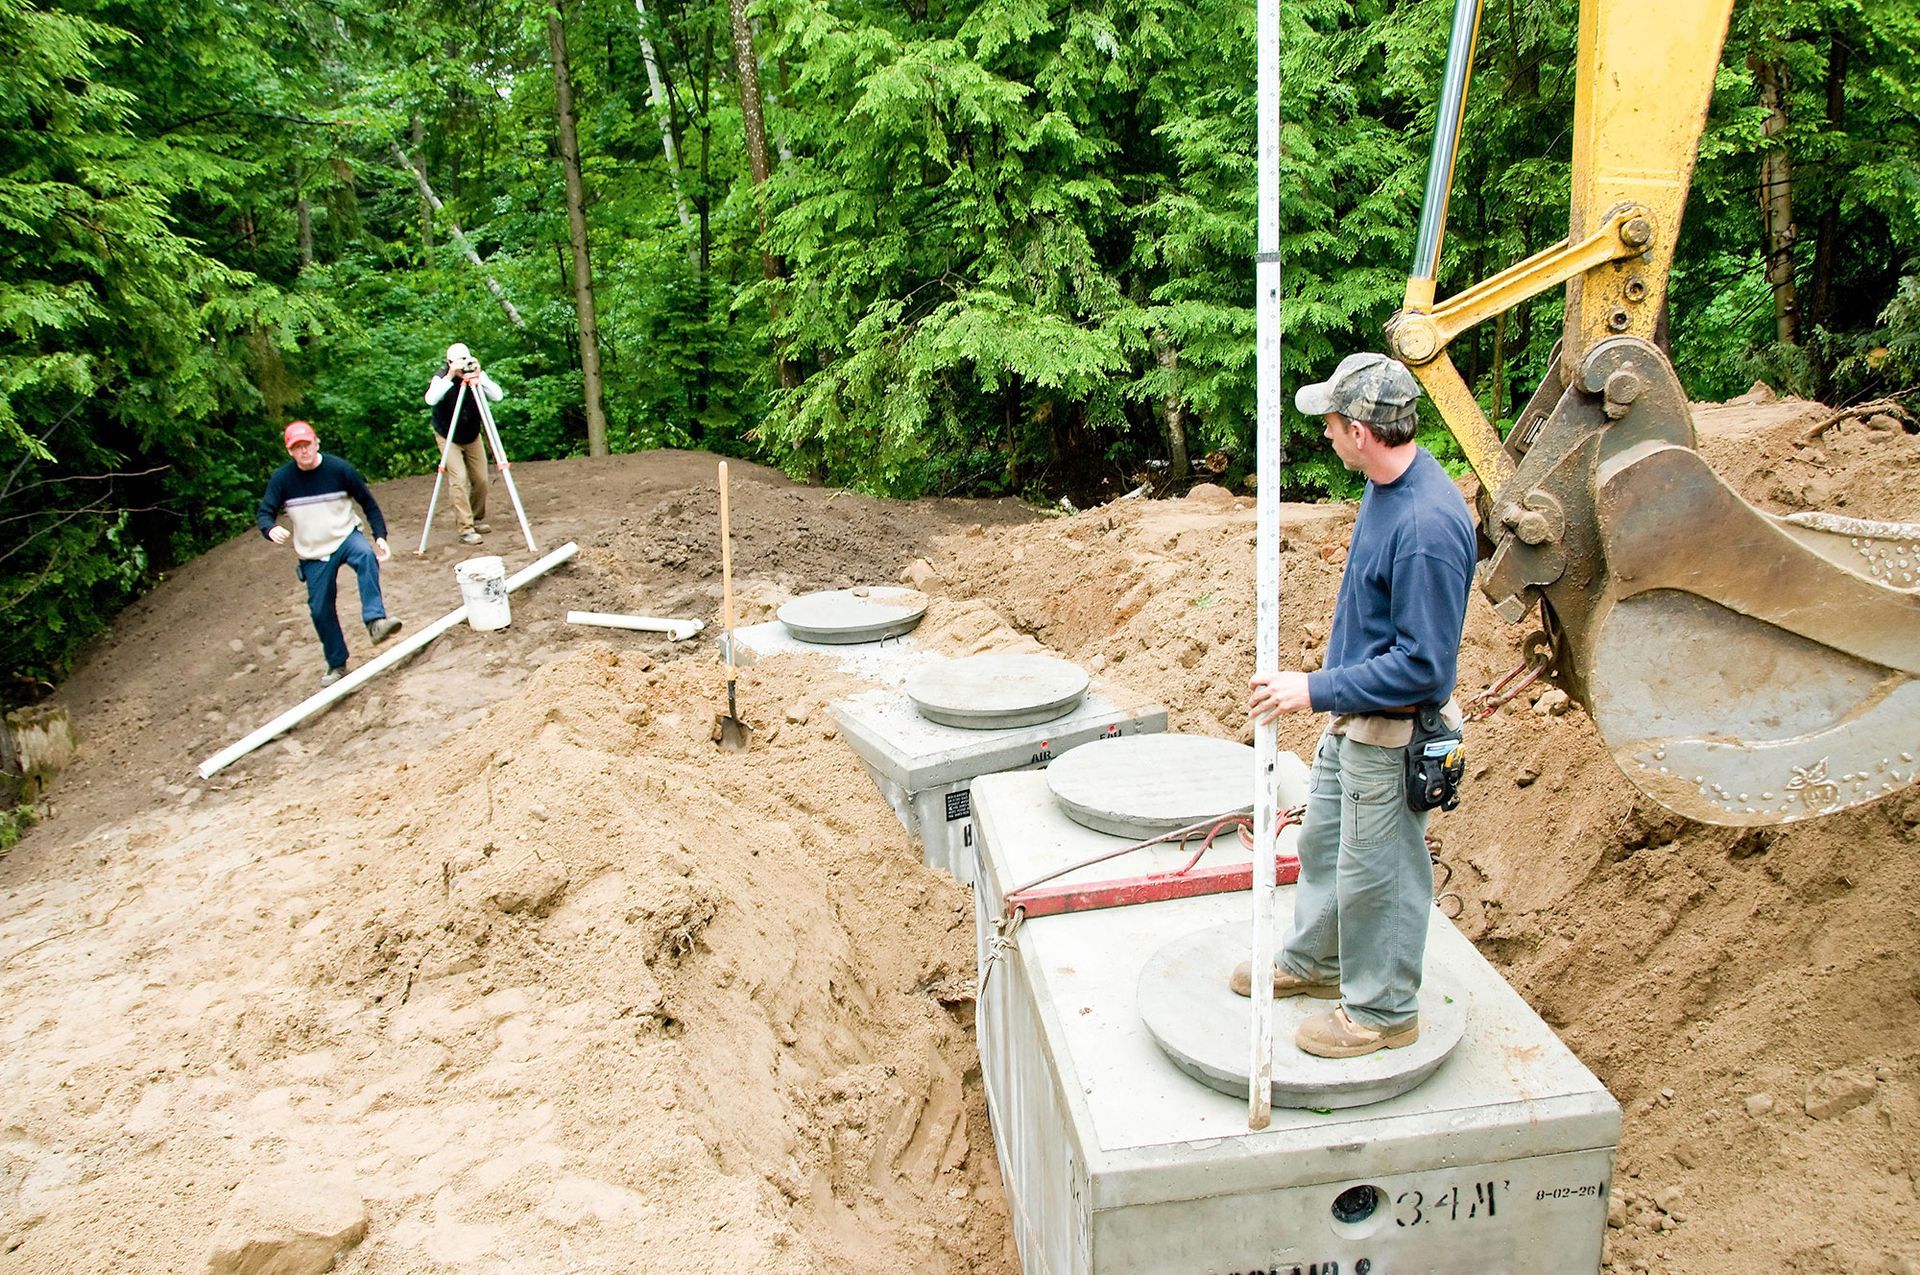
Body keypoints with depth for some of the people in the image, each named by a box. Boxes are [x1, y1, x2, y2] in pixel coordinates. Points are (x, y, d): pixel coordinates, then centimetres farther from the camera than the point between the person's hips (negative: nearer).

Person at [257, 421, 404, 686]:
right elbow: (264, 514, -6)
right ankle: (337, 665, 21)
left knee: (366, 556, -37)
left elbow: (368, 502, -1)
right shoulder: (282, 479, -7)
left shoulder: (339, 469, -10)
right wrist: (271, 529, -30)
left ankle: (375, 622, -44)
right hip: (313, 554, 2)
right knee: (320, 609, 3)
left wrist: (380, 536, -10)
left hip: (346, 537, -2)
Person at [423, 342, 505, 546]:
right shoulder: (441, 377, -20)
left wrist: (479, 375, -38)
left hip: (472, 437, 3)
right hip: (448, 437, -3)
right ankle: (465, 529, -14)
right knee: (459, 479, -15)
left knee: (481, 480, 2)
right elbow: (430, 399, -39)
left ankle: (478, 520, 24)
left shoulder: (477, 375, -13)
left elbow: (497, 396, -27)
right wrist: (450, 376, -45)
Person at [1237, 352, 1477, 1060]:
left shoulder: (1427, 525, -30)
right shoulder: (1384, 485, 0)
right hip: (1351, 716, 10)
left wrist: (1314, 690, -24)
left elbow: (1423, 664, -28)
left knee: (1375, 873, 8)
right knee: (1323, 840, 24)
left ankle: (1383, 1010, 28)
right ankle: (1313, 961, 45)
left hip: (1390, 734, -9)